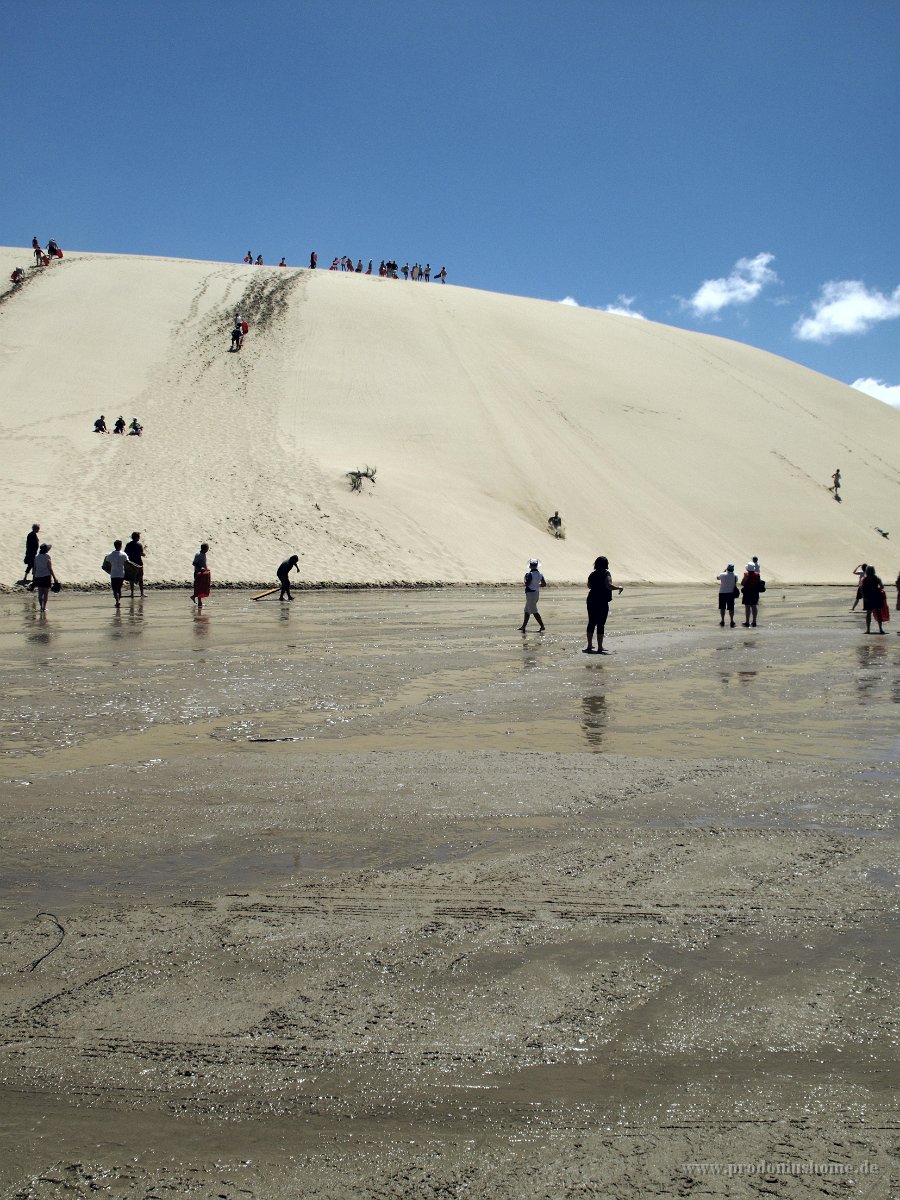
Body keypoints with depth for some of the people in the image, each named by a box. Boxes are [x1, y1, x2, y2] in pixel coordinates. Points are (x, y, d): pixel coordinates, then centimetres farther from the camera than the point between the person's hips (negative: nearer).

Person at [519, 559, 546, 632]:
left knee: (534, 611, -7)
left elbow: (527, 584, -22)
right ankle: (523, 626, 23)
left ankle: (542, 626, -12)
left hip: (530, 593, -9)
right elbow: (544, 584, 10)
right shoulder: (540, 574, 6)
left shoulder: (530, 574, -17)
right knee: (527, 610, 18)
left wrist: (525, 577, -5)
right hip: (537, 593, 9)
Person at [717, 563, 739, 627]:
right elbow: (735, 584, 5)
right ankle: (732, 621, 3)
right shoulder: (735, 576, -7)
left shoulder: (723, 575, -12)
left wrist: (724, 571, 14)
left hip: (722, 593, -1)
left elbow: (717, 577, 9)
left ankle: (722, 621, 11)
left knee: (722, 607, 9)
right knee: (731, 608, 6)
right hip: (731, 593, 1)